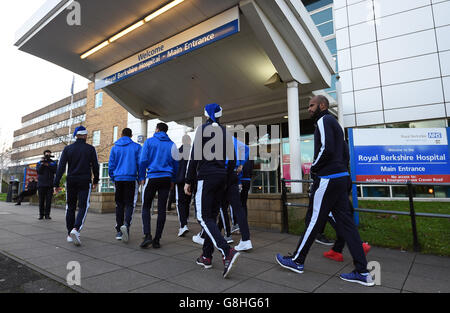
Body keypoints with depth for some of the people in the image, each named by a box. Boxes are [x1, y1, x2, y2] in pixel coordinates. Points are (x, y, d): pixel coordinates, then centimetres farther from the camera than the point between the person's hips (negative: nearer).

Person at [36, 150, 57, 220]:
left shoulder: (53, 163, 11)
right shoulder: (39, 163, 12)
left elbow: (55, 170, -5)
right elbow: (38, 171, -3)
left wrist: (48, 165, -12)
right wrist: (42, 164, -12)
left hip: (50, 185, 0)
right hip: (41, 184, 1)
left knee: (48, 200, -3)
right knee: (41, 200, 3)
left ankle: (47, 214, 1)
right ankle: (41, 214, 11)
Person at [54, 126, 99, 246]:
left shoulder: (67, 148, 3)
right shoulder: (90, 149, -1)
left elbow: (61, 167, -2)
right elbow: (95, 166, 0)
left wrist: (56, 184, 0)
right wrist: (95, 181, 13)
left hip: (71, 181, 3)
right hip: (85, 182, -2)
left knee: (70, 207, 13)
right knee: (83, 207, 0)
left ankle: (70, 234, 18)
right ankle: (76, 229, -22)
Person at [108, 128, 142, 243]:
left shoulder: (115, 148, 10)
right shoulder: (137, 147, 2)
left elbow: (111, 165, 10)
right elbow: (140, 163, -2)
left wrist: (112, 178, 20)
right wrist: (140, 178, 5)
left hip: (118, 179, 3)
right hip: (131, 178, -2)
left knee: (119, 205, 10)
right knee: (130, 204, -1)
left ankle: (119, 231, 14)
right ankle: (126, 225, -24)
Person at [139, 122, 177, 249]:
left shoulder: (149, 141, 2)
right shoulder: (172, 144, 10)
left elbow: (143, 161, -4)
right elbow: (175, 163, 11)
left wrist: (142, 177, 4)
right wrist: (172, 180, 17)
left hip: (152, 177, -2)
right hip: (166, 178, 3)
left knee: (146, 207, 9)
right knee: (162, 209, 5)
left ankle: (147, 235, -5)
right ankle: (157, 240, 8)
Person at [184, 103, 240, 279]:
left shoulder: (202, 129, -3)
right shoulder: (226, 132, 14)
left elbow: (194, 156, -10)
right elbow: (232, 160, 13)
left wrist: (188, 181, -5)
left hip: (206, 177, -6)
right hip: (221, 178, 7)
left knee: (204, 217, -5)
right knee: (212, 216, 12)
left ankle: (227, 252, -20)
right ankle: (206, 256, 18)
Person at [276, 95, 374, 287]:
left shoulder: (324, 120, -6)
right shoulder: (335, 123, 24)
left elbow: (326, 149, -21)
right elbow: (345, 154, 23)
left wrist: (314, 168, -7)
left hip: (327, 179, -10)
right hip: (341, 177, 10)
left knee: (314, 221, -1)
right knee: (346, 222, 7)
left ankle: (297, 261, 13)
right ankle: (362, 272, 10)